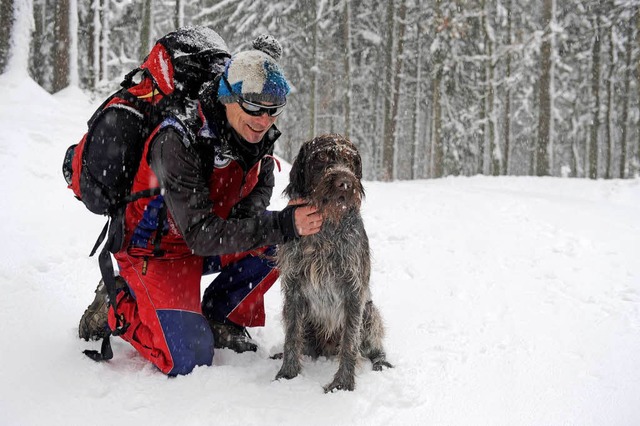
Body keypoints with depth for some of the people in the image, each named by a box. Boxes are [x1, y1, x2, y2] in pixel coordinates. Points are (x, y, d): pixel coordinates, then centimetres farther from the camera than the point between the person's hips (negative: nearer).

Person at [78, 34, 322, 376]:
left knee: (285, 239, -15)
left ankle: (220, 319, 3)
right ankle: (117, 304, 7)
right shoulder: (177, 142, -33)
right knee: (189, 360, -19)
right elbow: (201, 235, -37)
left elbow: (261, 186, 2)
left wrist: (250, 213, -25)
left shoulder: (257, 132, -10)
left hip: (207, 239, 7)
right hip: (156, 251, -7)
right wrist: (283, 225, -44)